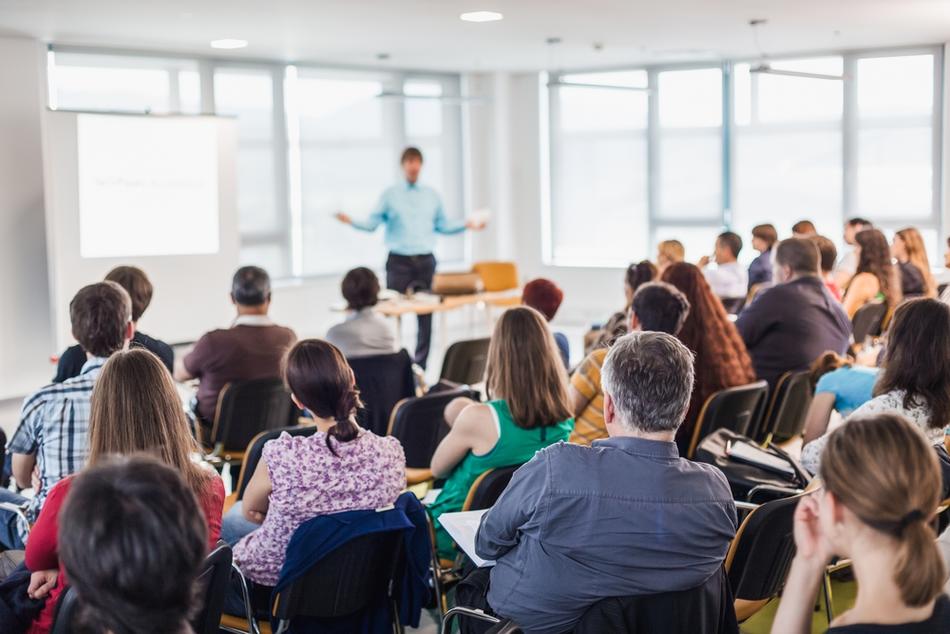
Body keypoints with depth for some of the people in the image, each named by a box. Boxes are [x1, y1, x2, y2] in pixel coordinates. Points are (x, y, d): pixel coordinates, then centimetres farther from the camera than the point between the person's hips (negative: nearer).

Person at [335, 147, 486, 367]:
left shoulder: (432, 195, 12)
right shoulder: (390, 195, 5)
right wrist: (351, 221, -15)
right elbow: (372, 224, 1)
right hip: (399, 262, -2)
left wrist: (467, 224, 7)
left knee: (425, 315, 3)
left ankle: (420, 365, 10)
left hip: (425, 262, 2)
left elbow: (443, 226, 17)